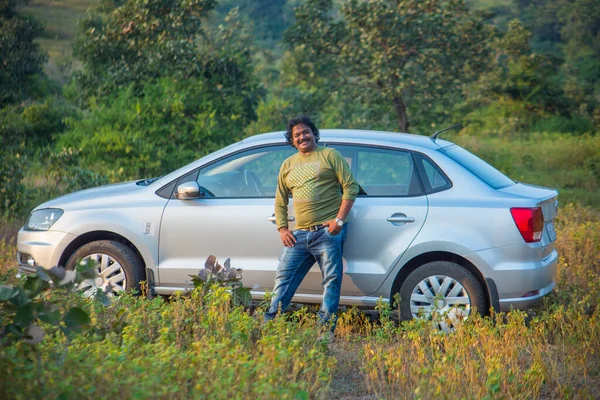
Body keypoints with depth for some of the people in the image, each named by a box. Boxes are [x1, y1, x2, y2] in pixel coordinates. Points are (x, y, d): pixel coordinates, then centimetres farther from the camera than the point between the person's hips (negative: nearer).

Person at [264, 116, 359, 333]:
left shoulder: (329, 155, 4)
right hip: (299, 234, 5)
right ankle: (269, 323, 5)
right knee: (284, 278, 2)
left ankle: (325, 329, -1)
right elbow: (280, 200, 23)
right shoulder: (288, 165, 19)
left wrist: (339, 219, -12)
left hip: (327, 231, -5)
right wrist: (282, 229, 9)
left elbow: (351, 186, -3)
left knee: (331, 280, -4)